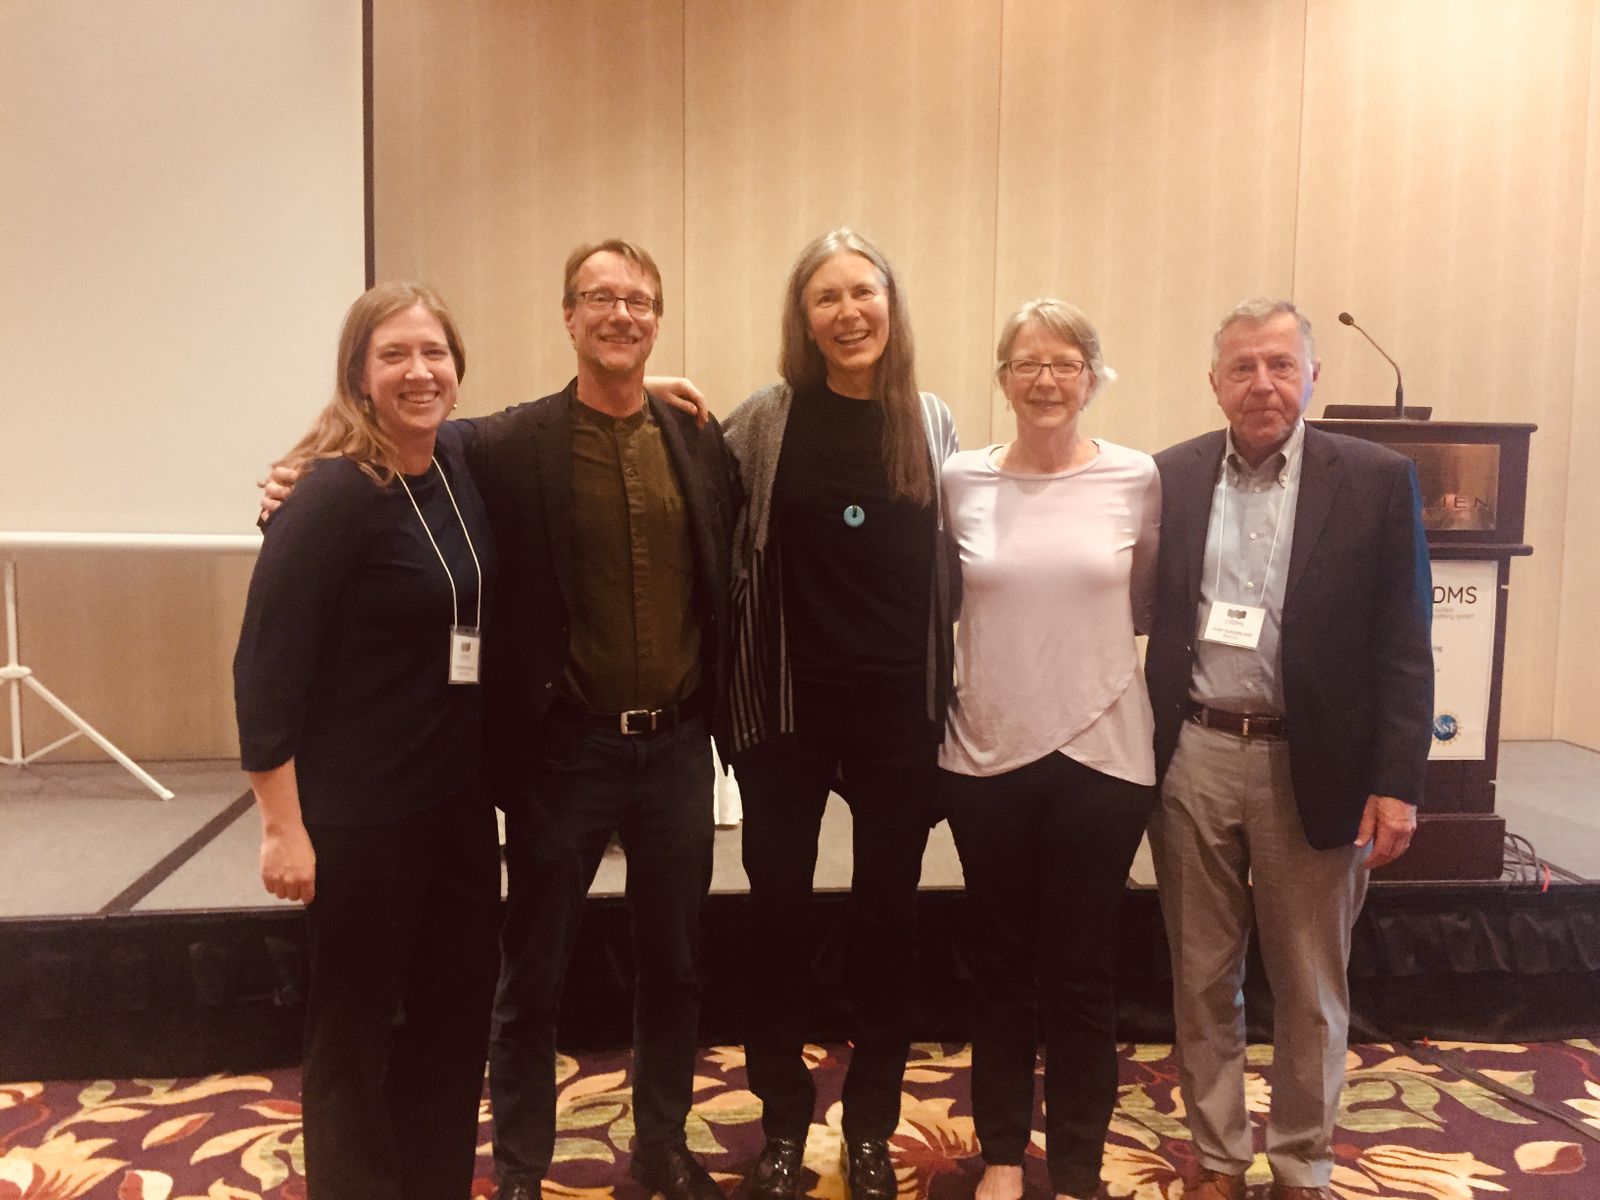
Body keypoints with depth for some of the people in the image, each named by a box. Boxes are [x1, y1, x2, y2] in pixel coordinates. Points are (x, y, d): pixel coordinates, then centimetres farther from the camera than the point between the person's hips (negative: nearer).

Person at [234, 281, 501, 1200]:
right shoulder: (331, 496, -17)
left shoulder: (464, 461, 1)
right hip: (361, 811, -7)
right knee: (356, 1028, 11)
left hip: (461, 794, 7)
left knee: (459, 1011, 18)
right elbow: (266, 668, -17)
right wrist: (285, 826, -16)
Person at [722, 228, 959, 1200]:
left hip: (900, 707, 2)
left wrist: (945, 690, 7)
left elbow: (949, 564, 9)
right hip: (788, 703, -1)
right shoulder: (765, 419, -4)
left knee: (889, 914, 12)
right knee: (780, 912, 9)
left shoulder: (931, 421, 3)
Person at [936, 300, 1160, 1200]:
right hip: (985, 755, 1)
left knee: (1082, 974, 11)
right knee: (1000, 966, 15)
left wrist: (1086, 628, -3)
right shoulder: (960, 481, -1)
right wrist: (1010, 627, 0)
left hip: (1101, 756, -1)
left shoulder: (1137, 477, -2)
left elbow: (1150, 606, 9)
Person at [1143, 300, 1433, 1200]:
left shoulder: (1378, 480, -3)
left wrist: (1398, 780, -9)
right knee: (1203, 978, 14)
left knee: (1311, 989, 13)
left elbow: (1404, 647, -4)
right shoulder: (1171, 477, 3)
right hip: (1192, 760, 2)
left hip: (1311, 766, -1)